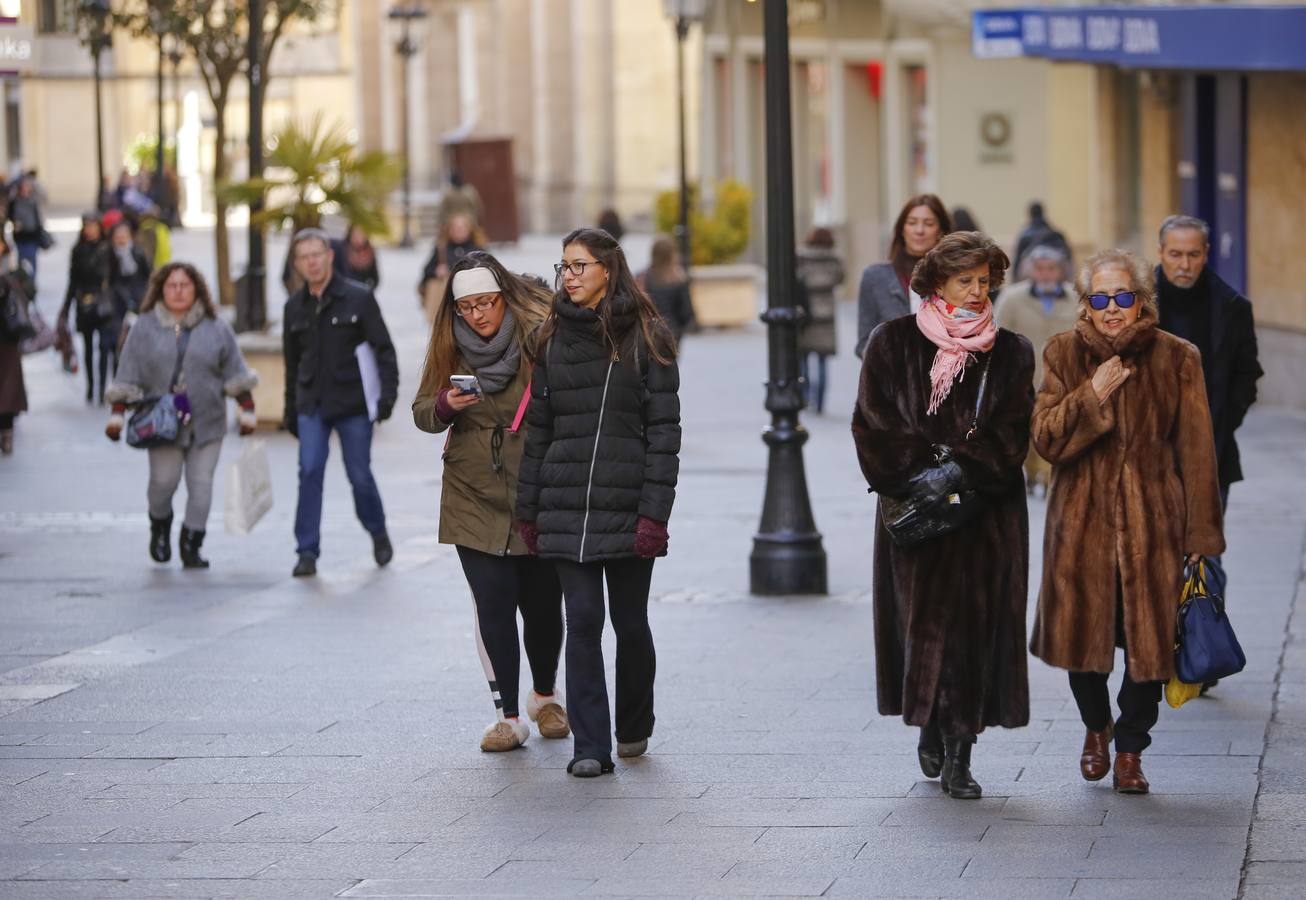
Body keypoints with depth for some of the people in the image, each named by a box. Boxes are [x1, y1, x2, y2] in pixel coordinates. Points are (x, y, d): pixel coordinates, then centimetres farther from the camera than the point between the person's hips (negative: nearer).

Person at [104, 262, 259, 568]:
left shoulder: (216, 329, 8)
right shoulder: (145, 328, 5)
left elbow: (235, 373, 10)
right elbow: (128, 376, 4)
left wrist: (247, 409, 4)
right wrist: (117, 414, -2)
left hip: (206, 424, 1)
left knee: (201, 483, -3)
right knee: (163, 480, -7)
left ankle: (191, 545, 5)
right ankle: (160, 526, 23)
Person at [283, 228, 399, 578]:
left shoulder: (358, 298, -4)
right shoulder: (294, 308, 8)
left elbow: (383, 349, -3)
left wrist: (387, 393, -13)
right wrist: (291, 411, 17)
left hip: (353, 404, -3)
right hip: (312, 405, 3)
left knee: (360, 474, 3)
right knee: (310, 472, -11)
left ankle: (378, 533, 30)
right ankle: (307, 552, -8)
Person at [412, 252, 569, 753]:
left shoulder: (540, 335, -7)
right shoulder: (450, 345, 3)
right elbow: (422, 414, 7)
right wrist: (445, 405, -15)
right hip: (475, 500, 2)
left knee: (542, 605, 7)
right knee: (493, 605, -6)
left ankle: (545, 698, 31)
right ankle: (507, 716, 0)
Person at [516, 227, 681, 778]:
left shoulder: (646, 339, -1)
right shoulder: (553, 339, 11)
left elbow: (664, 430, -5)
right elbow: (538, 428, 13)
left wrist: (654, 511, -13)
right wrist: (528, 510, 10)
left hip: (627, 504, -2)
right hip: (566, 507, 3)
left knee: (629, 620, 6)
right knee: (582, 619, -5)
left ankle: (635, 726, 29)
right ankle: (590, 746, -4)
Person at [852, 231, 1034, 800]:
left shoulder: (1010, 354, 8)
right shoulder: (893, 344, 5)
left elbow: (1011, 437, 2)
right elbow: (875, 427, -1)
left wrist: (959, 467, -11)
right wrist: (925, 471, -10)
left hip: (988, 513, 1)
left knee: (975, 622, -4)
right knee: (924, 620, -4)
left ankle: (957, 752, 0)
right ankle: (934, 730, 15)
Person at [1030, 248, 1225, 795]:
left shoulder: (1176, 359, -1)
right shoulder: (1065, 355, 3)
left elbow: (1196, 452, 0)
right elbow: (1046, 439, -3)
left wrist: (1200, 533, -3)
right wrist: (1093, 395, -16)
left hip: (1152, 522, -1)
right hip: (1083, 519, 1)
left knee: (1148, 639, -1)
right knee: (1082, 629, 6)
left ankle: (1130, 749, 17)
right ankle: (1096, 726, 34)